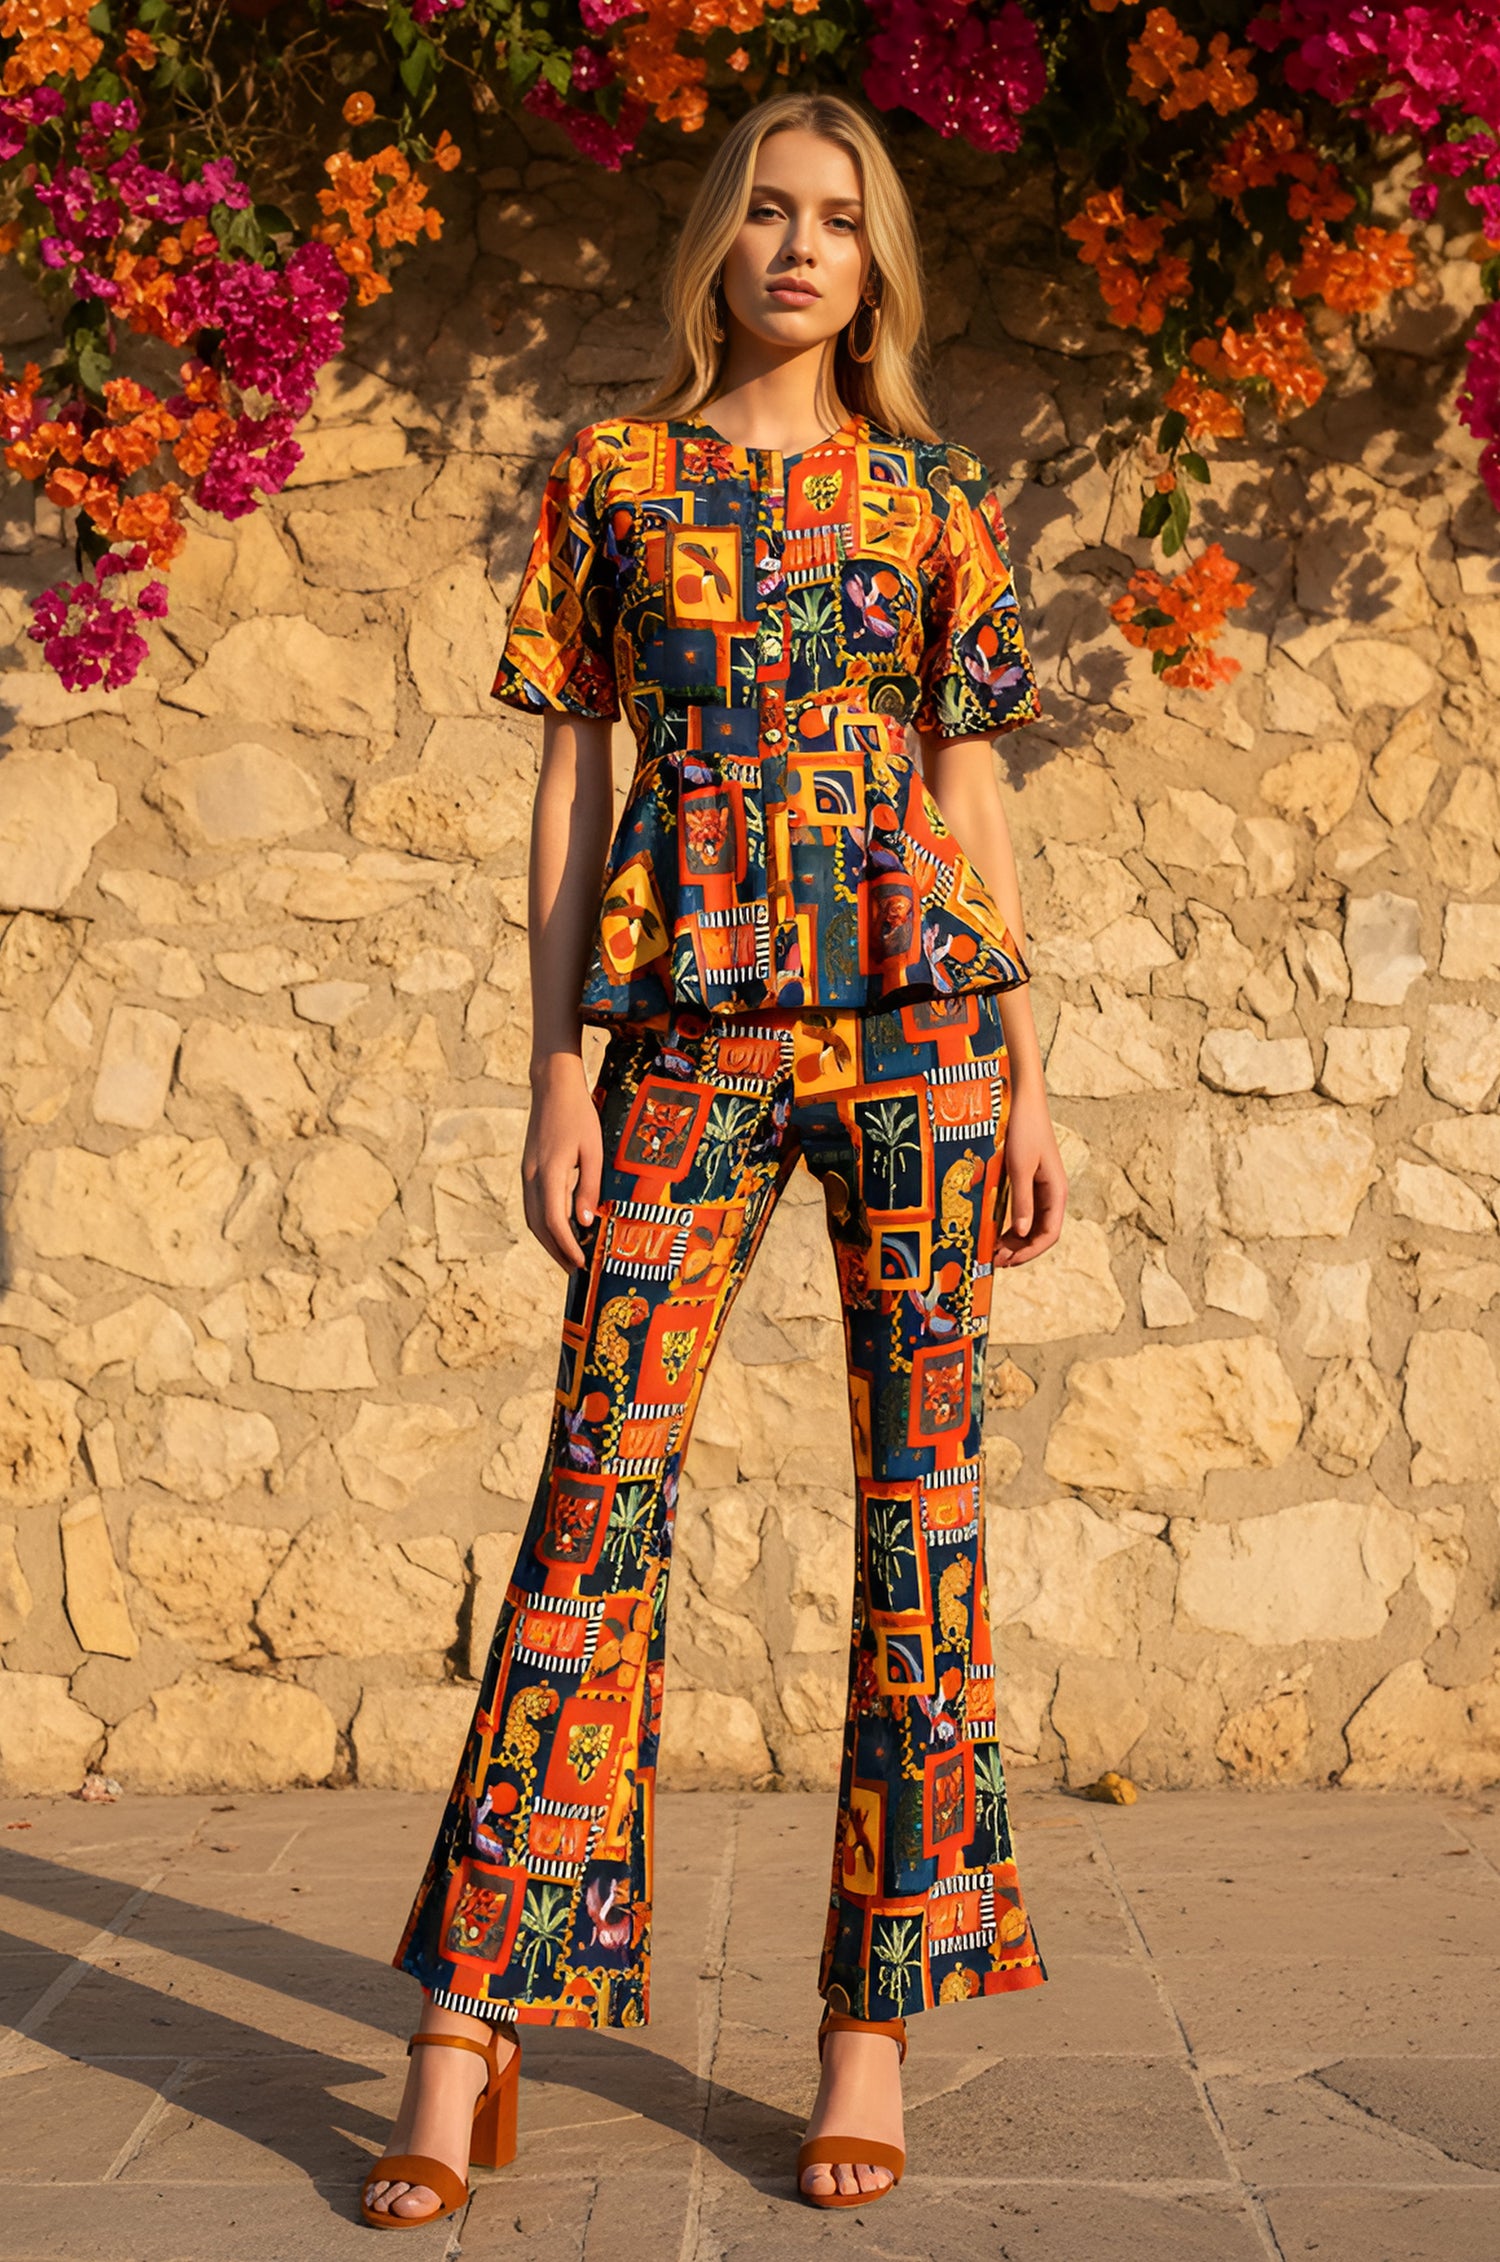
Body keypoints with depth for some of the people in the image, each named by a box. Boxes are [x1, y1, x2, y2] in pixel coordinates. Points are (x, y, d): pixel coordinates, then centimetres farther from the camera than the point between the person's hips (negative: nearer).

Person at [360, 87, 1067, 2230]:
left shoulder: (931, 497, 12)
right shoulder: (613, 477, 11)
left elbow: (969, 786, 12)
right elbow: (574, 775, 7)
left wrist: (1028, 1077, 7)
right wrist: (556, 1066, 0)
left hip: (915, 1022, 1)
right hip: (692, 1031, -1)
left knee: (921, 1500, 0)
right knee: (602, 1489, -4)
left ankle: (877, 2017, 10)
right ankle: (471, 2020, 2)